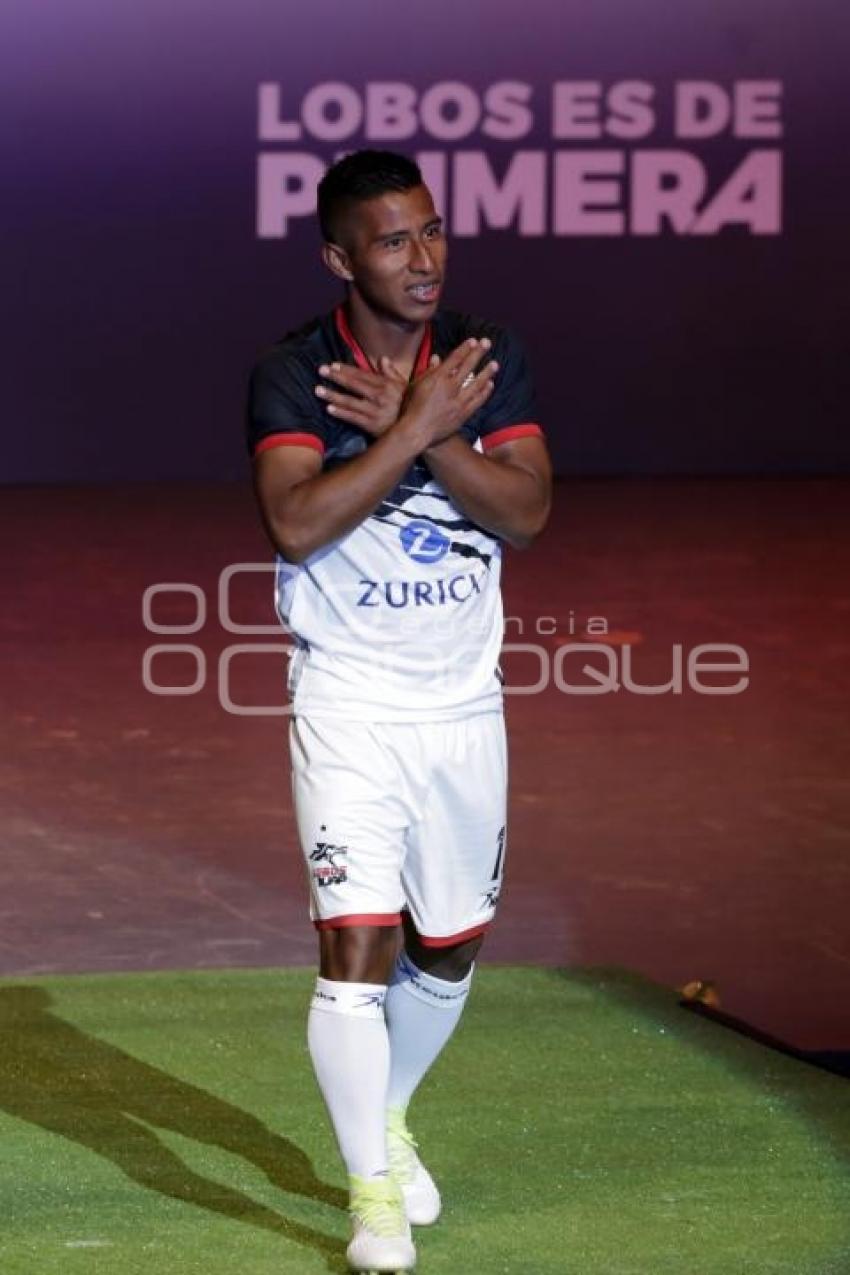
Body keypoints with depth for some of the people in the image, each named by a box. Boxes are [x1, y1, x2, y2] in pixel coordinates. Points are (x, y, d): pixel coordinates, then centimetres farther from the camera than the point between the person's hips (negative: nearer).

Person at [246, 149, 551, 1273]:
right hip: (348, 705, -4)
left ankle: (388, 1118, 40)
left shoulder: (487, 358, 1)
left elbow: (528, 510, -10)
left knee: (451, 947, 15)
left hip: (463, 703, 4)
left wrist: (416, 426, -20)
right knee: (356, 945, -13)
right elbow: (296, 523, -24)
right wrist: (418, 427, -24)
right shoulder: (290, 374, -9)